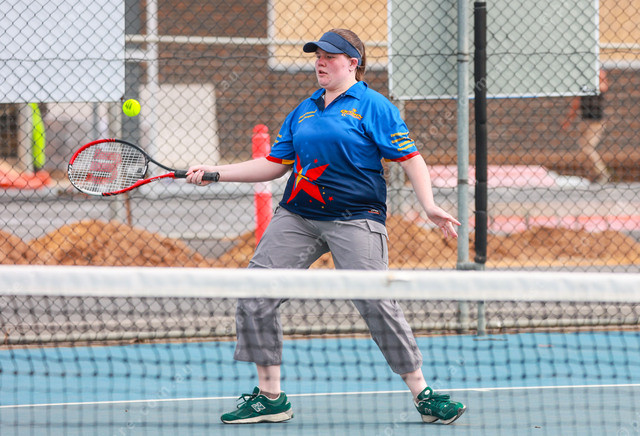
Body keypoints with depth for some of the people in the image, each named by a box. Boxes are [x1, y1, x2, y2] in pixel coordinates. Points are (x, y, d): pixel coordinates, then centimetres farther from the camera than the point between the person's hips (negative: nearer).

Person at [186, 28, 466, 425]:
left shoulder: (372, 106, -1)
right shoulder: (303, 112, 16)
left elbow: (410, 157, -5)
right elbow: (274, 165, 20)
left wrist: (430, 206, -18)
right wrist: (215, 172, 13)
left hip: (354, 219, -6)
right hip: (297, 217, 6)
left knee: (377, 304, -16)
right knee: (254, 300, -3)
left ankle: (424, 395, -2)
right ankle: (270, 398, 8)